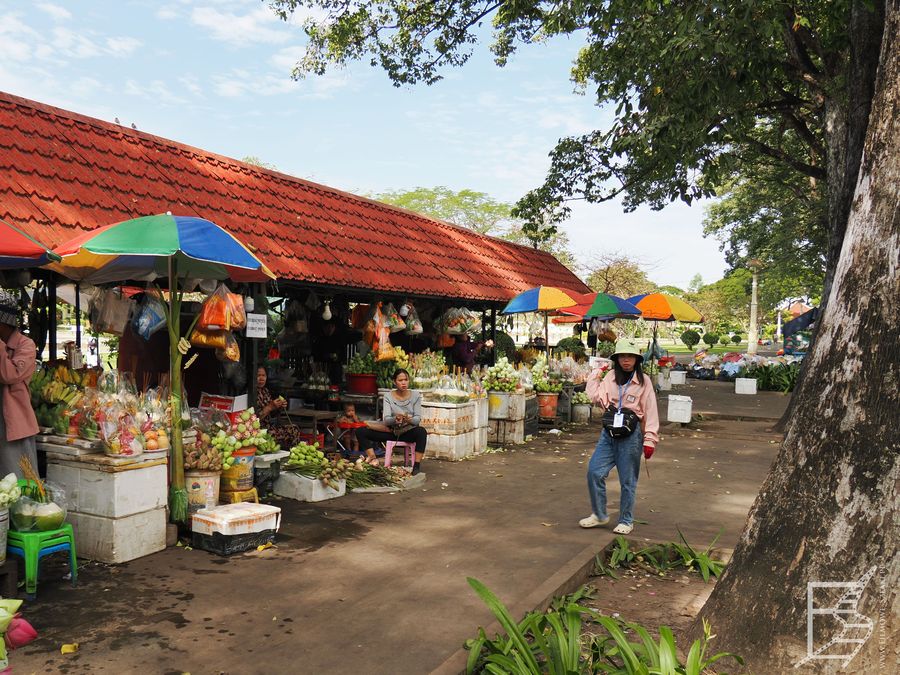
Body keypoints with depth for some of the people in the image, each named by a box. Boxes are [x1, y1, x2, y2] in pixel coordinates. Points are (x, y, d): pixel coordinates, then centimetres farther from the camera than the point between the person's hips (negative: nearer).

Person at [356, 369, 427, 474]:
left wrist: (409, 419, -35)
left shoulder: (415, 395, -5)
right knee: (361, 432, -15)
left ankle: (417, 465, -33)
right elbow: (386, 420, -13)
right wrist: (395, 419, -37)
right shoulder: (388, 396, -4)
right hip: (392, 431, 2)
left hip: (409, 431, -2)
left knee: (421, 431, -39)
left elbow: (418, 419, -11)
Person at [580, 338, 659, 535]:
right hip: (609, 433, 3)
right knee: (594, 472, -2)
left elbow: (650, 412, -3)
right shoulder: (610, 377, 6)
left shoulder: (643, 382, -3)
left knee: (628, 481, 6)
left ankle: (626, 521, 23)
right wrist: (596, 375, 0)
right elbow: (597, 398, -5)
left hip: (631, 436, -3)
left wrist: (650, 440, -7)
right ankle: (599, 515, 16)